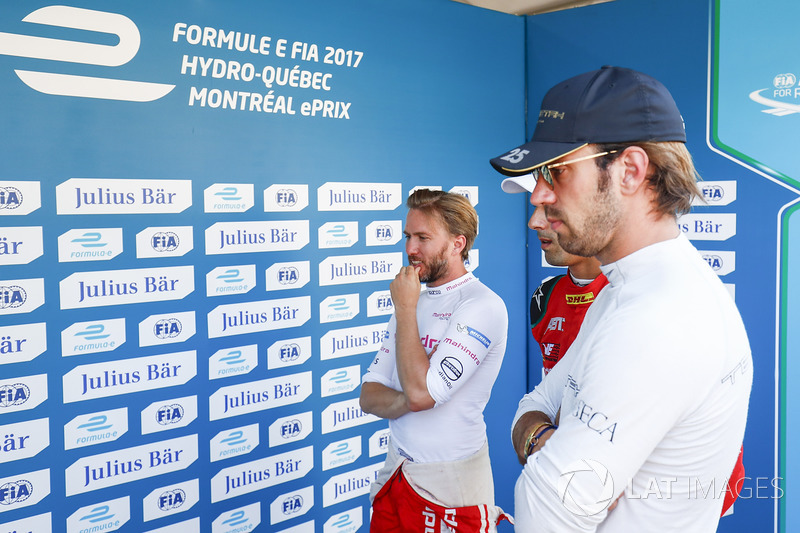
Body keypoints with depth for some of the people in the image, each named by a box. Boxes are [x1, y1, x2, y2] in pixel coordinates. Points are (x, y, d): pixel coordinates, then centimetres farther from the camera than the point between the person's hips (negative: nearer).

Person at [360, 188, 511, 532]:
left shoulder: (483, 306, -16)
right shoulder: (414, 301, 8)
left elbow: (420, 392, -26)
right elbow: (369, 396, 5)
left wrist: (405, 308, -17)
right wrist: (408, 400, -17)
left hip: (451, 483, -6)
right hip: (396, 474, 7)